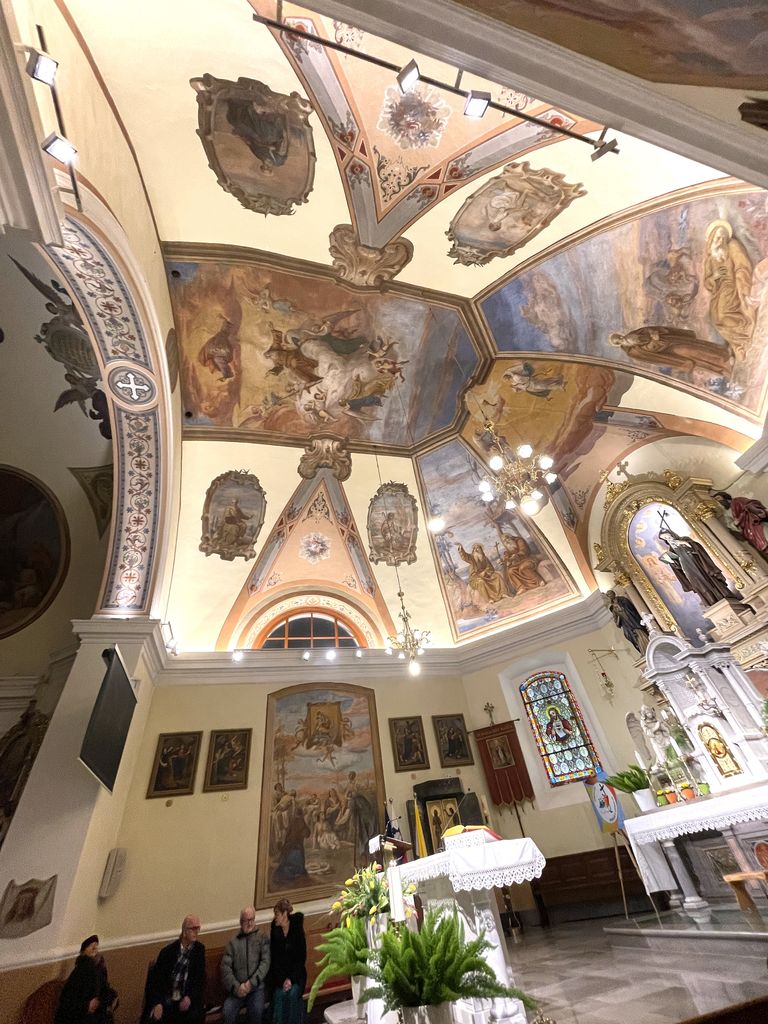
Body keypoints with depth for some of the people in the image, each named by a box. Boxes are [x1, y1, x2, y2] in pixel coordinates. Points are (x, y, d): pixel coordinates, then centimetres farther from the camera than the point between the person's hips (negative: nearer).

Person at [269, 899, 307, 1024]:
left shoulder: (297, 930, -14)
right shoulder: (275, 931, -7)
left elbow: (302, 958, -9)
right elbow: (273, 957, -3)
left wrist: (291, 978, -16)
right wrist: (282, 979, -12)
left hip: (296, 972, -2)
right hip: (279, 973, 2)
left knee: (293, 994, -24)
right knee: (280, 994, -23)